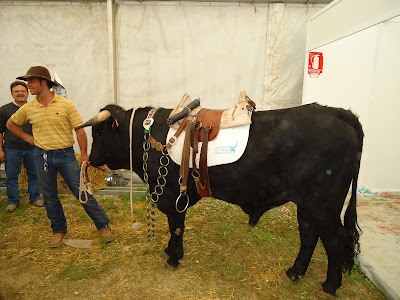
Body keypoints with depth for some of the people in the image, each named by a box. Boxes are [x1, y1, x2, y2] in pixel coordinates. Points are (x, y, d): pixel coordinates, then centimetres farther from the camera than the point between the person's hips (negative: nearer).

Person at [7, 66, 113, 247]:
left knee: (82, 192, -2)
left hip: (66, 154, -3)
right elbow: (11, 124, 23)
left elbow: (79, 130, -6)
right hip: (42, 156, 4)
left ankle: (103, 225, 13)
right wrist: (27, 138, 10)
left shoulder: (66, 104, -6)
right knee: (49, 196, 12)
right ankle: (59, 230, 31)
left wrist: (84, 154, -11)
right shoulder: (28, 109, 4)